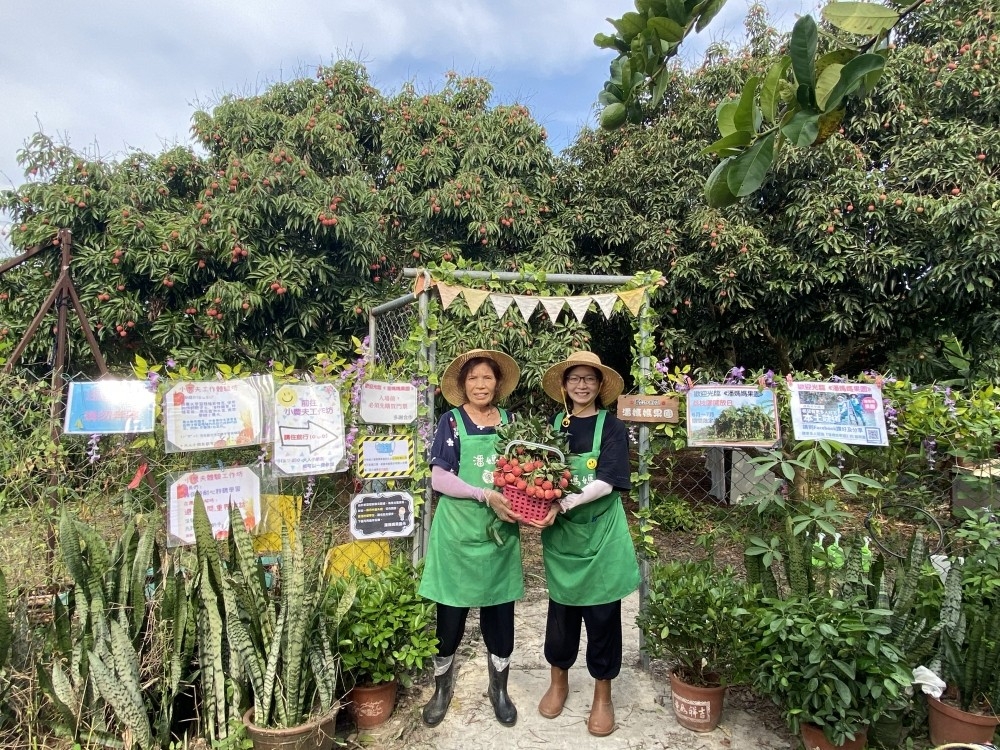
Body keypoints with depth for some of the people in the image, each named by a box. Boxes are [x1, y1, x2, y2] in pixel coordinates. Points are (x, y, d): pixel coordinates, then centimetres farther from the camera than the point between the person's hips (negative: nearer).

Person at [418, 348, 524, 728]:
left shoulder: (509, 421, 5)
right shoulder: (452, 421, -6)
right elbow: (439, 478, -13)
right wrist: (486, 496, -22)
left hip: (501, 533, 3)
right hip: (458, 532, -3)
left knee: (500, 615, 12)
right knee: (450, 616, 8)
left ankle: (499, 690, 33)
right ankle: (442, 689, 32)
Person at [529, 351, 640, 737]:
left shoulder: (612, 427, -6)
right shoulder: (553, 424, 3)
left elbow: (606, 482, -16)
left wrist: (563, 505, -26)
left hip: (602, 534, -2)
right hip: (561, 534, 2)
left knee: (602, 614, 9)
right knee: (561, 609, 14)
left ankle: (602, 696, 29)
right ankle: (558, 682, 37)